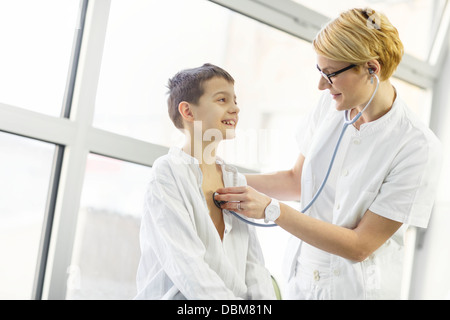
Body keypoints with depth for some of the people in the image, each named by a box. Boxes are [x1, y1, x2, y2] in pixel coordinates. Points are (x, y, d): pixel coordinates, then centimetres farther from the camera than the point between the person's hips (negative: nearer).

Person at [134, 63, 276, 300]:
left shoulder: (237, 181, 18)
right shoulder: (169, 172, -5)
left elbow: (252, 263, 11)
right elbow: (186, 267, -16)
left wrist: (265, 298, -7)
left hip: (236, 296, 6)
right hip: (176, 297, -6)